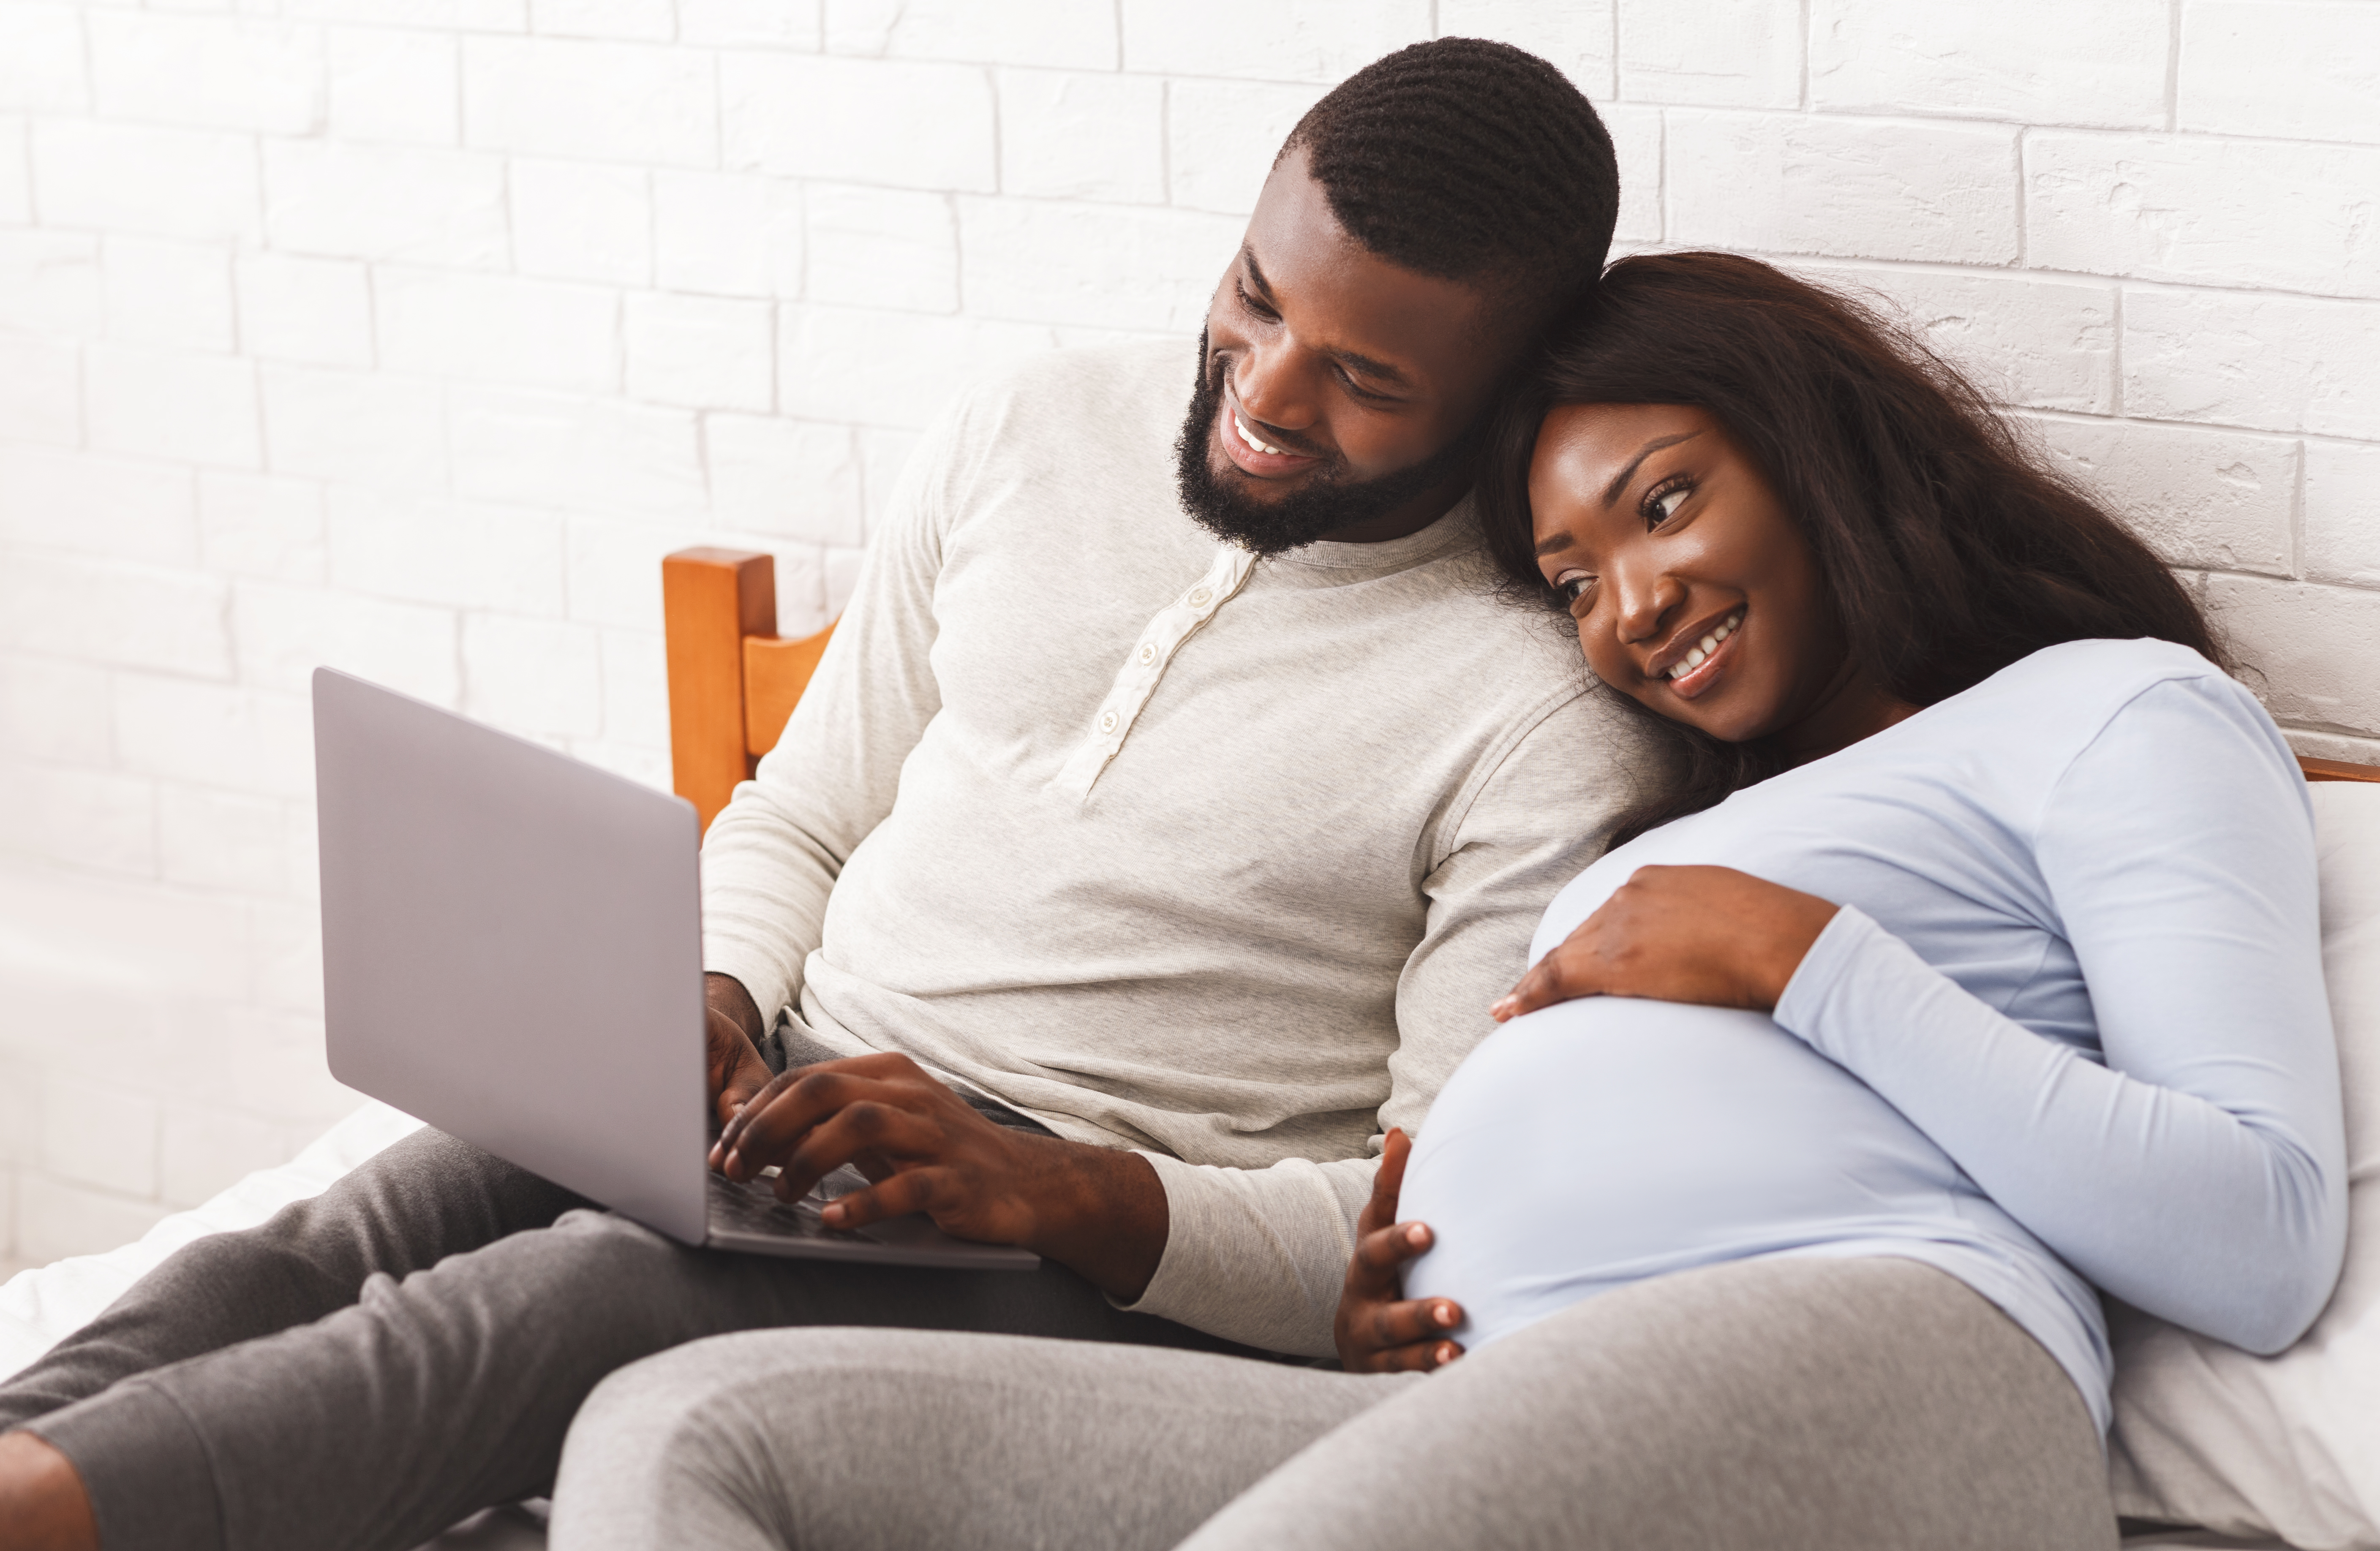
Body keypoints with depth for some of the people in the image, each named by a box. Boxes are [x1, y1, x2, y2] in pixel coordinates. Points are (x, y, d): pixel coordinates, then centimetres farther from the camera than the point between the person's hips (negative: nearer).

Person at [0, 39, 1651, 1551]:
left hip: (1113, 1257, -6)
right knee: (305, 1263, -23)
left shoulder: (1545, 705, -8)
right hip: (802, 1099, 6)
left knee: (580, 1297, -34)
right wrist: (707, 1009, -4)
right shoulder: (1024, 442, 10)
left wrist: (1053, 1188, -24)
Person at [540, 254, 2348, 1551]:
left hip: (1861, 1359, -8)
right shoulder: (1685, 829, 40)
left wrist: (1802, 958, 0)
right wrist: (1375, 1304, 5)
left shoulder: (2110, 708, 18)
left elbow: (2265, 1243, 0)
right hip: (1487, 1399, 8)